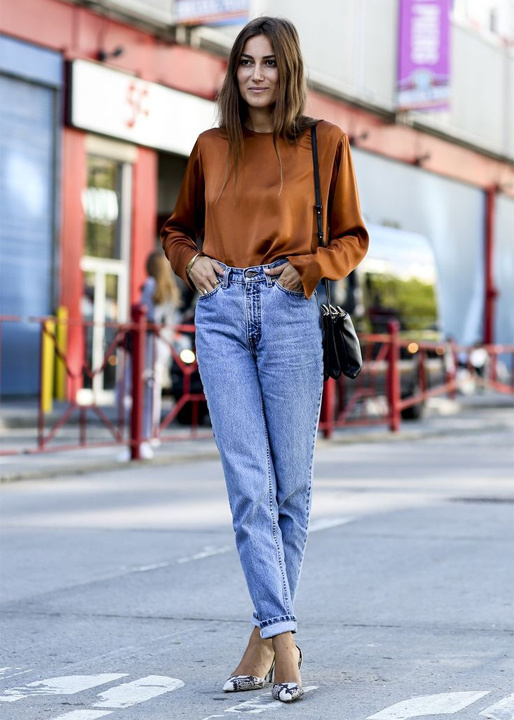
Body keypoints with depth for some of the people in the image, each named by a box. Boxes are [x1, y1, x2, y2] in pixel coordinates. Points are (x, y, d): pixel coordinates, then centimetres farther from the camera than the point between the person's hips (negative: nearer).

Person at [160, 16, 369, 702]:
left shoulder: (324, 142, 6)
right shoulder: (211, 147, 13)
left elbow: (352, 238, 11)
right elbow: (178, 227, 26)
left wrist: (311, 266, -7)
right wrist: (190, 260, 5)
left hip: (289, 311, -1)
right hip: (221, 312, 2)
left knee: (291, 485, 1)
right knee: (249, 483, -7)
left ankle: (266, 633, 14)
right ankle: (284, 639, -8)